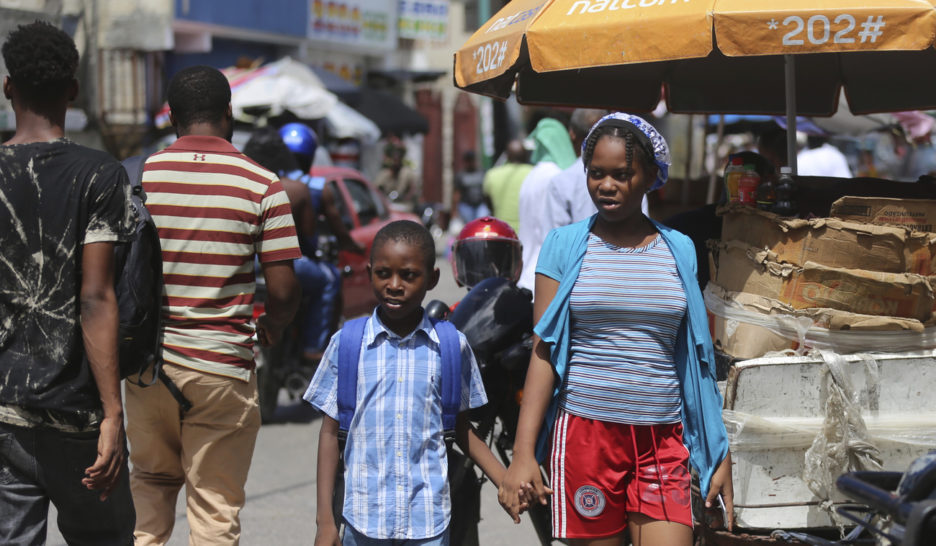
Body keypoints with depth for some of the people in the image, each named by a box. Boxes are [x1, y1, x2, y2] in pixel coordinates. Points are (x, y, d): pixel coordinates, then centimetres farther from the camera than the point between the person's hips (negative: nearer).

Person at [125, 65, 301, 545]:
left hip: (151, 357, 2)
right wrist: (268, 331, 13)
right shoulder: (262, 185, -6)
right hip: (224, 365, -2)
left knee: (152, 479, 23)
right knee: (215, 507, 6)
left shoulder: (140, 176, -1)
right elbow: (282, 291, -7)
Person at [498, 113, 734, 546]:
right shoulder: (565, 246, 5)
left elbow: (695, 357, 13)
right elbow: (543, 352, 1)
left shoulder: (679, 250, 10)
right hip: (586, 433, -1)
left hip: (663, 442, 2)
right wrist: (522, 454, -8)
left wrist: (719, 454, 10)